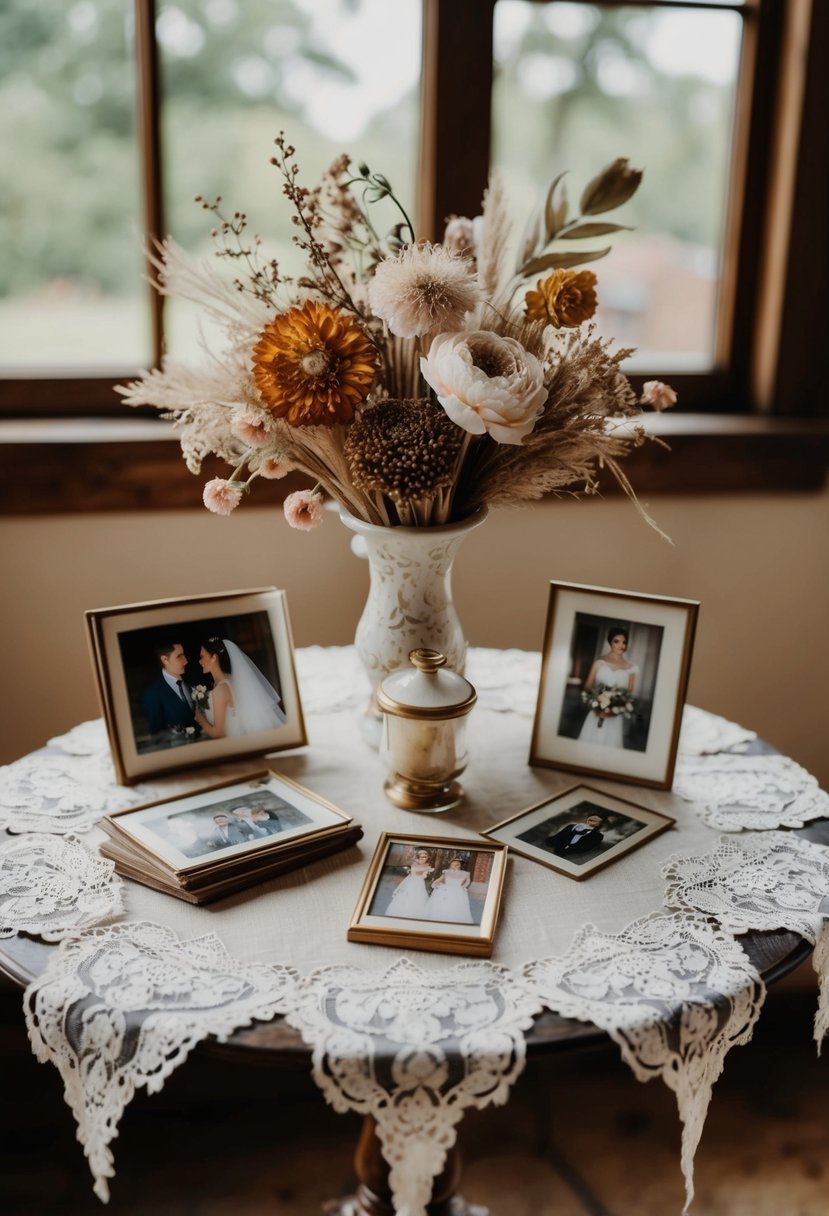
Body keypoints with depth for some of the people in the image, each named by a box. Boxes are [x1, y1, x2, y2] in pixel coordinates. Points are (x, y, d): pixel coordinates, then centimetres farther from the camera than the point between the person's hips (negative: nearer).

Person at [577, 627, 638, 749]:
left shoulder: (631, 669, 4)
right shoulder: (599, 663, 3)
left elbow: (630, 694, 4)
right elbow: (587, 687, 3)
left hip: (615, 718, 0)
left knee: (610, 744, 1)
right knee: (590, 744, 1)